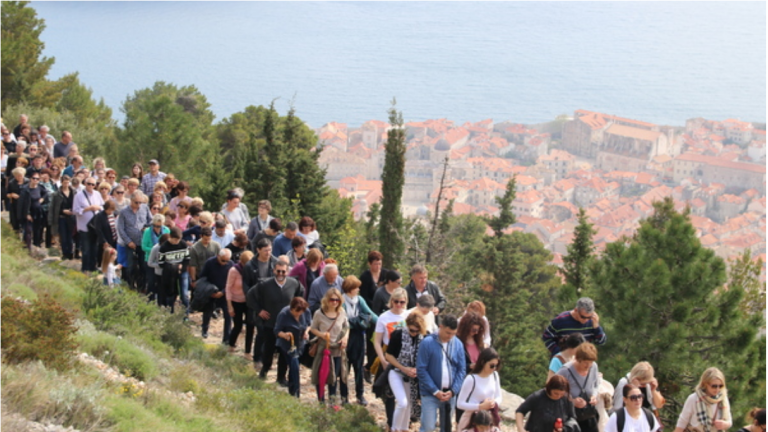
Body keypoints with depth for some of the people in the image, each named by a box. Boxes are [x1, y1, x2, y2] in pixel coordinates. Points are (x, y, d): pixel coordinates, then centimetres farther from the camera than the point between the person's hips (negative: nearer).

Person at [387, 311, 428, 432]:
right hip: (397, 373, -3)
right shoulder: (398, 335, -16)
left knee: (408, 405, 13)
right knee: (402, 403, -17)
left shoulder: (424, 338, -10)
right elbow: (389, 356, -9)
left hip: (412, 377, 3)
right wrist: (404, 369, -16)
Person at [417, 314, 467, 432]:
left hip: (450, 394, 4)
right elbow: (421, 369, -9)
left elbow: (462, 369, 5)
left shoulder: (457, 344, 2)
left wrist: (453, 391, -7)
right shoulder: (428, 343, -10)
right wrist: (435, 391, -13)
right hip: (430, 394, -4)